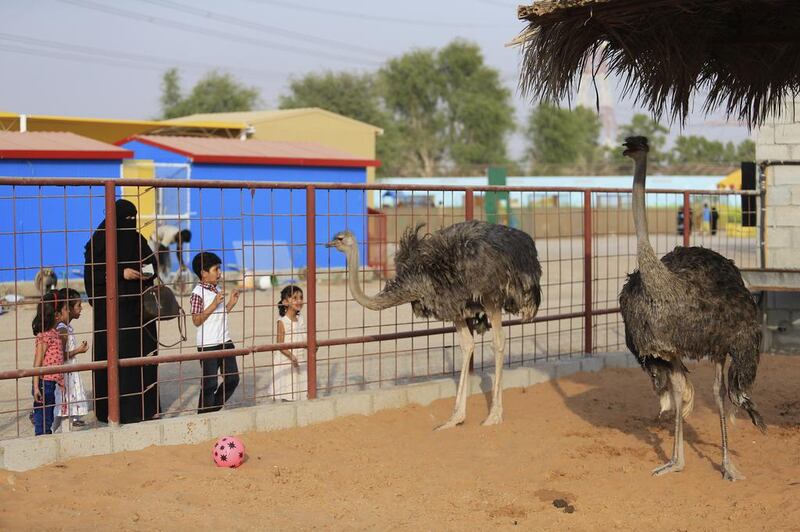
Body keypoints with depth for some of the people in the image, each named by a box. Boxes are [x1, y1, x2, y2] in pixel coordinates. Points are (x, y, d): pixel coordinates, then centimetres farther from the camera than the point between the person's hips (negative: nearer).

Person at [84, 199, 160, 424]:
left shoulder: (137, 239, 11)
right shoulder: (101, 241, -7)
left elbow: (152, 263, 20)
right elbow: (92, 272, -10)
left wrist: (149, 272, -3)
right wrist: (121, 273, -19)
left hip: (138, 306, 6)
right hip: (112, 307, -6)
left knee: (143, 351, 3)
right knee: (116, 354, -7)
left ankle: (143, 405, 10)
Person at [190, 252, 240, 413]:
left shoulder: (218, 289, 11)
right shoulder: (198, 293, -13)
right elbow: (196, 321, -17)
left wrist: (231, 303, 8)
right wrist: (214, 304, -21)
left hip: (225, 341, 8)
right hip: (208, 344, -8)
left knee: (233, 379, 11)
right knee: (210, 384, -2)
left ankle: (213, 410, 26)